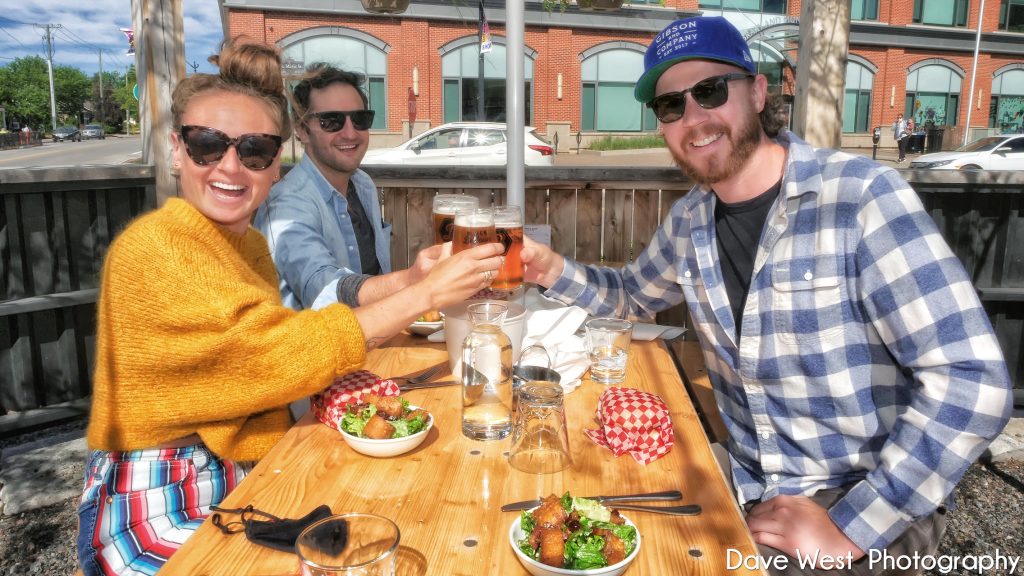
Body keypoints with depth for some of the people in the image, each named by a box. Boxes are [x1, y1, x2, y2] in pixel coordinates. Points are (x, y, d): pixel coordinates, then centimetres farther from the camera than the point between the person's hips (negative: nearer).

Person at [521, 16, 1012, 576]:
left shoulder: (862, 195, -18)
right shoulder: (689, 220, 1)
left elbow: (971, 380, -20)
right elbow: (633, 294, 19)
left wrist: (850, 531, -21)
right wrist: (554, 271, 0)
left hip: (869, 505, -5)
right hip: (747, 492, 5)